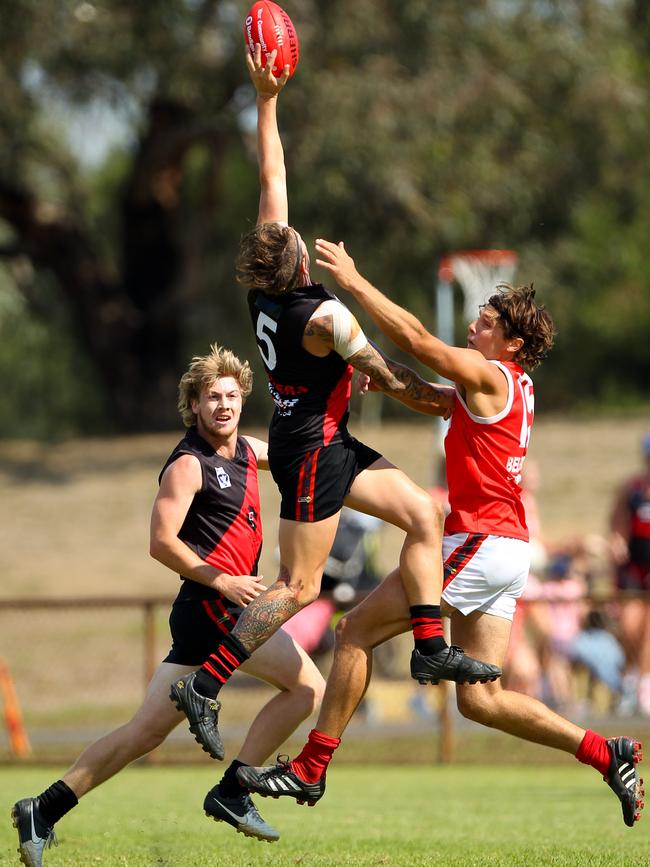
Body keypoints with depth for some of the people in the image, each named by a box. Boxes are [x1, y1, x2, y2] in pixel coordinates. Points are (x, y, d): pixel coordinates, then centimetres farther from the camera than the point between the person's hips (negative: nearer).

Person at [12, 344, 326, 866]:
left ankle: (45, 809, 4)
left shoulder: (245, 451, 17)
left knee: (149, 729, 5)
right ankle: (231, 792, -5)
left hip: (226, 607, 8)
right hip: (215, 607, -8)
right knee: (308, 686, -9)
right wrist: (222, 581, -15)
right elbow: (162, 541, -15)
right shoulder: (189, 464, -9)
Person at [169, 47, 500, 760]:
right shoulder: (324, 315, -24)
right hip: (313, 449, -9)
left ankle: (430, 647, 8)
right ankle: (204, 686, -7)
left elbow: (272, 178, 3)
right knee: (299, 587, -7)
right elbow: (393, 381, -12)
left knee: (424, 514, 9)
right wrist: (448, 400, 4)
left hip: (329, 446, 9)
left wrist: (266, 99, 4)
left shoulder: (265, 288, -4)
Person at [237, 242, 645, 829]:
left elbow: (417, 340, -16)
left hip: (480, 542, -9)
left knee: (358, 630, -3)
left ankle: (310, 770, -1)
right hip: (504, 549, 9)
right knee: (481, 699, 7)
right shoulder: (513, 387, 18)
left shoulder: (492, 377, -9)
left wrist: (354, 281, -11)